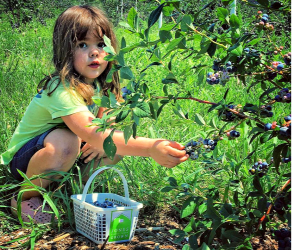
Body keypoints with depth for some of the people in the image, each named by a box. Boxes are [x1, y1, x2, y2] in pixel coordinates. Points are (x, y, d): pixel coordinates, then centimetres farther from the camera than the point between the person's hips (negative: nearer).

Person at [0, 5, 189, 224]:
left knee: (120, 143, -13)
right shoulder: (62, 90, -32)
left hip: (67, 157, 7)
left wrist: (101, 141, -24)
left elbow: (103, 122, 1)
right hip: (24, 157, -6)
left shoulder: (100, 84, -7)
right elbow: (93, 135, -46)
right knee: (65, 141, -38)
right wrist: (150, 148, -58)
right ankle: (25, 197, -10)